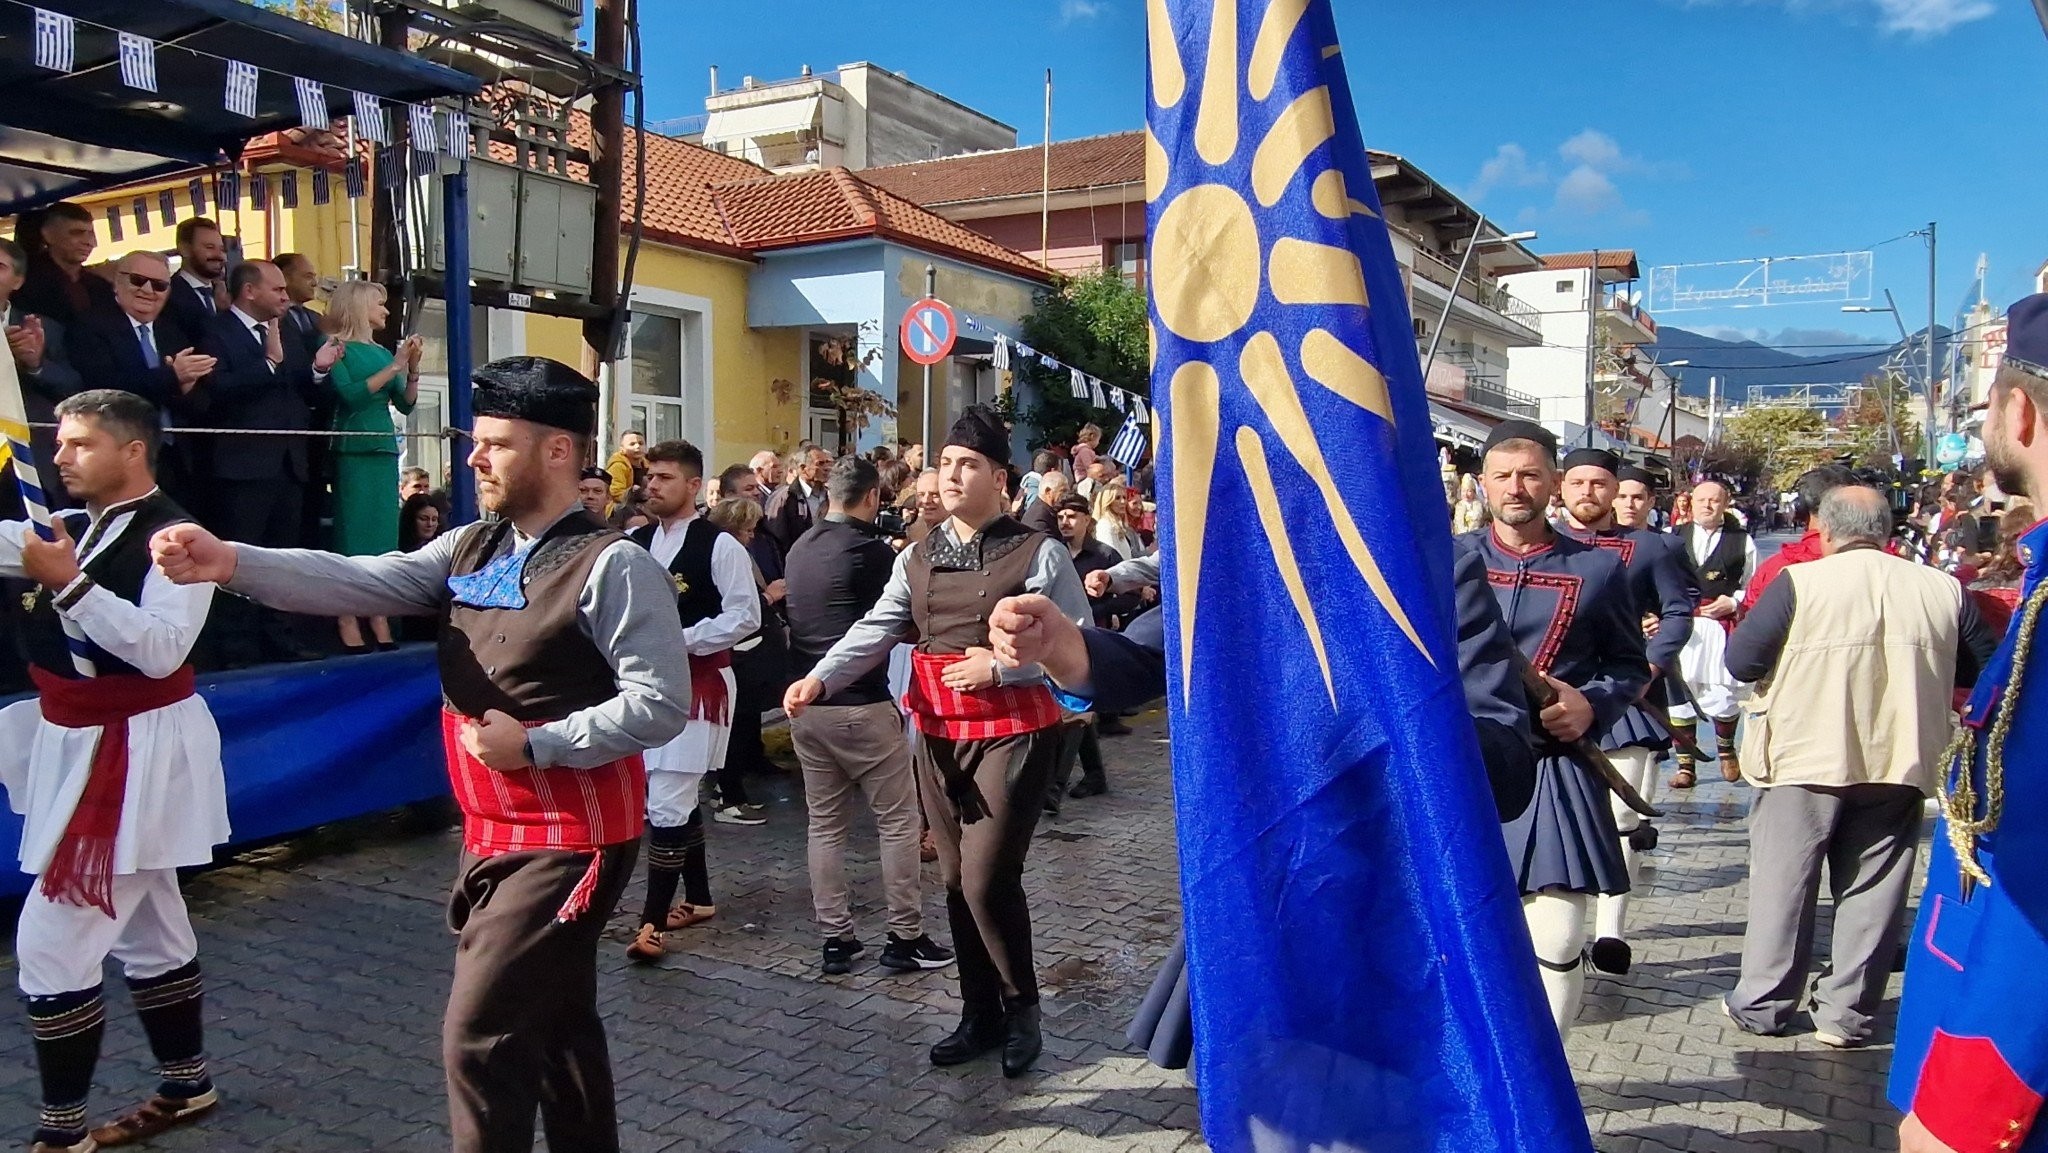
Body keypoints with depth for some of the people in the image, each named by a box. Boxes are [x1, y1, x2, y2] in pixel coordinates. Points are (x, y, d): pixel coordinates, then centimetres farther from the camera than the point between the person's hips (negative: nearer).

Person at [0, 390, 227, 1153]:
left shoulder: (170, 536, -16)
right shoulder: (73, 527, 8)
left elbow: (160, 650, -25)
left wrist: (71, 584, -28)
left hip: (137, 754, -9)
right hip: (85, 748, 9)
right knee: (146, 929, 18)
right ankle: (186, 1087, 33)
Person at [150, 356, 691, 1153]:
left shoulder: (612, 565, -18)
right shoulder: (470, 549, 7)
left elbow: (661, 705, -21)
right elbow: (359, 582, -5)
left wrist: (536, 743, -21)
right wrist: (232, 564, -19)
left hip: (569, 839, -8)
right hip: (492, 831, 8)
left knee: (480, 1032, -3)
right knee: (552, 1021, 19)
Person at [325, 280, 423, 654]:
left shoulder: (381, 351, 14)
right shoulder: (336, 347, -3)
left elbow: (406, 404, 13)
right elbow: (349, 395, -15)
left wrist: (413, 368, -1)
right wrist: (393, 367, -14)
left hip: (385, 449, 6)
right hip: (353, 451, -6)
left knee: (384, 530, 5)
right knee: (353, 530, -6)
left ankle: (378, 619, 8)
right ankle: (347, 623, -4)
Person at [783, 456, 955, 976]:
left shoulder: (800, 548, 9)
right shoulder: (868, 550, -12)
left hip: (805, 703, 7)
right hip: (861, 704, -7)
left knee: (824, 824, 12)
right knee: (898, 819, 5)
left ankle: (835, 939, 16)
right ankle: (906, 937, 10)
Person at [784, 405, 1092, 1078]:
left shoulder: (1038, 554, -5)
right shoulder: (916, 560, 11)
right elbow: (875, 631, 1)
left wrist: (1000, 668, -17)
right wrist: (819, 680, -14)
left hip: (1012, 732, -5)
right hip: (938, 736, 6)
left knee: (988, 880, -9)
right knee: (956, 880, 12)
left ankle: (1021, 1009, 16)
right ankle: (980, 1015, 29)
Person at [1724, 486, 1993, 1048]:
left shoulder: (1798, 583, -10)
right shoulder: (1943, 589, 0)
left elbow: (1741, 662, -11)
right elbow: (1983, 668, 10)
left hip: (1804, 758, -2)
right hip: (1899, 762, 3)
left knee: (1783, 881, 8)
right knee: (1872, 888, 12)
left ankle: (1762, 1005, 15)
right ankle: (1848, 1014, 17)